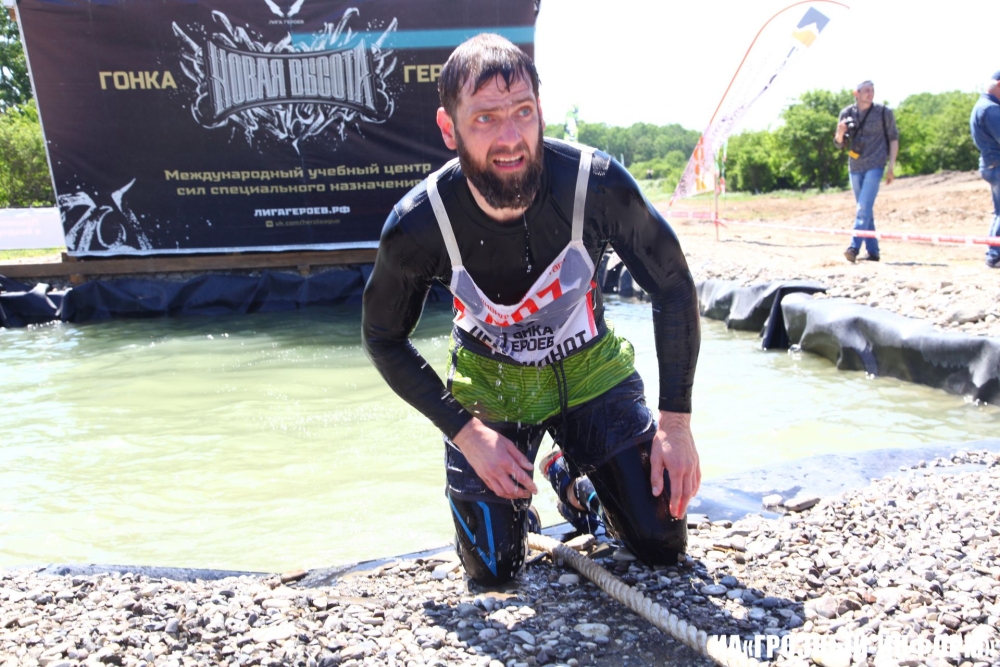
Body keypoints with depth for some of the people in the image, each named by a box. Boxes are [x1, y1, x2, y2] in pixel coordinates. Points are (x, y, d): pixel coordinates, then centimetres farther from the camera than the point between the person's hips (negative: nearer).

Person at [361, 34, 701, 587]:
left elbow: (673, 289, -10)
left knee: (663, 544, -3)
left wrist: (676, 420, -13)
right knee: (492, 574, -3)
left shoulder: (598, 184, -26)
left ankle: (578, 479, 27)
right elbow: (383, 339, -8)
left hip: (589, 371, 1)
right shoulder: (417, 224, -25)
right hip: (489, 388, 0)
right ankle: (514, 491, 29)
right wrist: (466, 433, -16)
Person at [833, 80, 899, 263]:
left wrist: (891, 166, -3)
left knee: (864, 208, -16)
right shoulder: (847, 113, 4)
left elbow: (893, 138, 4)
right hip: (855, 168, 4)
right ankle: (873, 251, 14)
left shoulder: (884, 113, -2)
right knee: (866, 210, 9)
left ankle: (854, 248, -22)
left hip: (875, 166, -4)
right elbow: (839, 144, 9)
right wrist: (840, 133, -14)